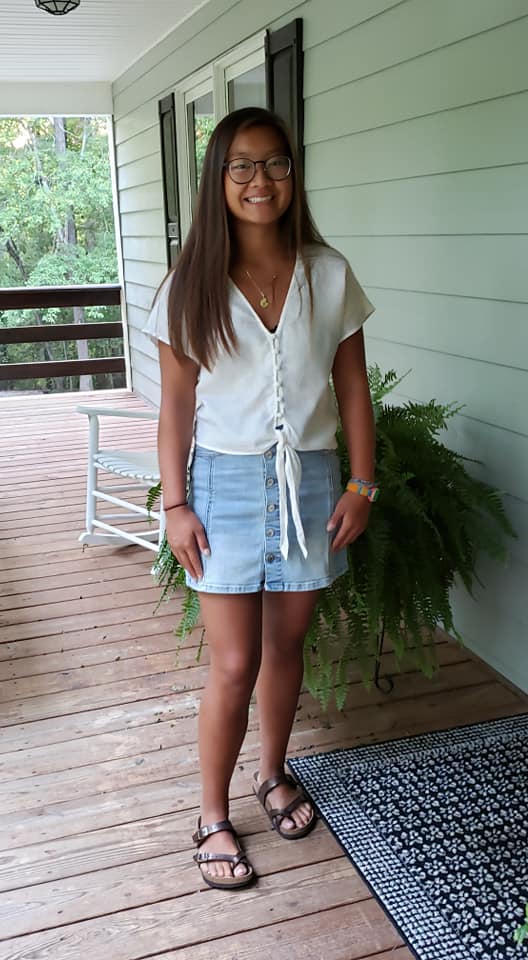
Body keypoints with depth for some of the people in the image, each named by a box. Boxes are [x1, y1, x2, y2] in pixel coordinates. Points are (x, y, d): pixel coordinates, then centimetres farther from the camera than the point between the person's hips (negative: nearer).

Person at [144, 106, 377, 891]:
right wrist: (176, 504, -6)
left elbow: (353, 387, 3)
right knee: (234, 665, 0)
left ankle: (273, 773, 40)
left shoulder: (329, 274, -1)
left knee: (285, 646, 16)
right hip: (227, 482, -2)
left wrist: (361, 485, 0)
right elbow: (177, 403, -3)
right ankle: (213, 817, 22)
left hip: (309, 480, 2)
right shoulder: (193, 284, -5)